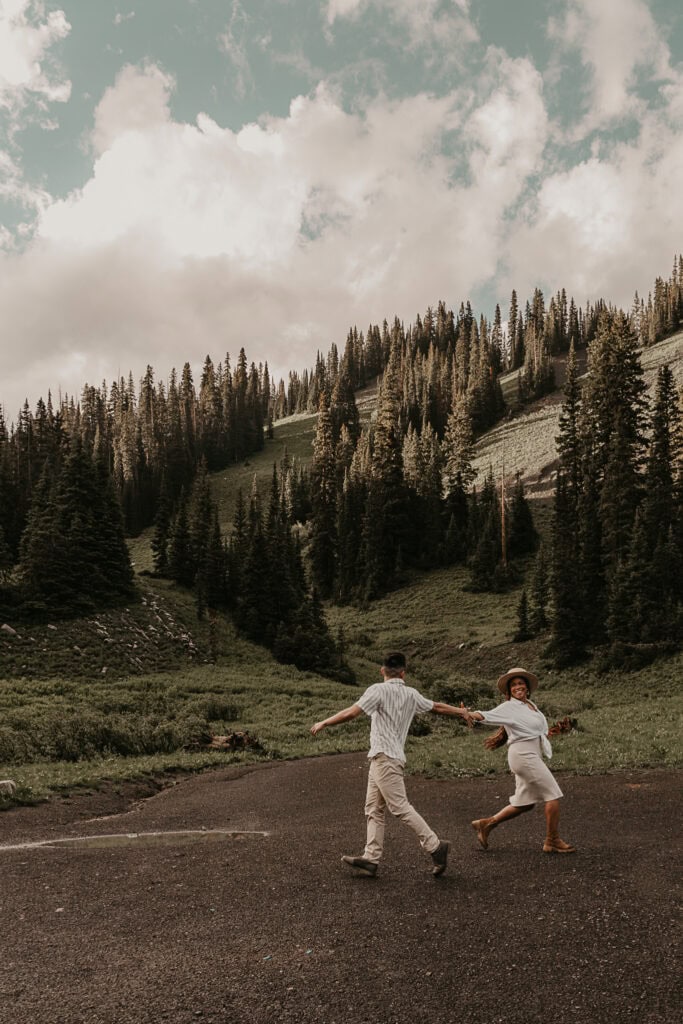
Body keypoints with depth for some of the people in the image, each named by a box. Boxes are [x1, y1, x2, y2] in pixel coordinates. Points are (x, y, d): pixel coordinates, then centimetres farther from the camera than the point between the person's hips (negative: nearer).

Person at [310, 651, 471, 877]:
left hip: (385, 757, -8)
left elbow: (350, 713, -13)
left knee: (400, 807, -7)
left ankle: (435, 846, -4)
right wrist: (461, 712, 44)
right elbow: (437, 706, 26)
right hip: (381, 759, 8)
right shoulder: (411, 694, 12)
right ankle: (371, 859, 7)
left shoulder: (378, 690, -9)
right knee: (373, 809, 9)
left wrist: (323, 723, -1)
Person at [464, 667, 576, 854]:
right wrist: (474, 714, -47)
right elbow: (489, 715, -28)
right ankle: (552, 842, 4)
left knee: (524, 803, 12)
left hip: (532, 756, 9)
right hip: (523, 754, -9)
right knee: (553, 794, -6)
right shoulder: (509, 707, -11)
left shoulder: (531, 705, 13)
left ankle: (485, 824, 19)